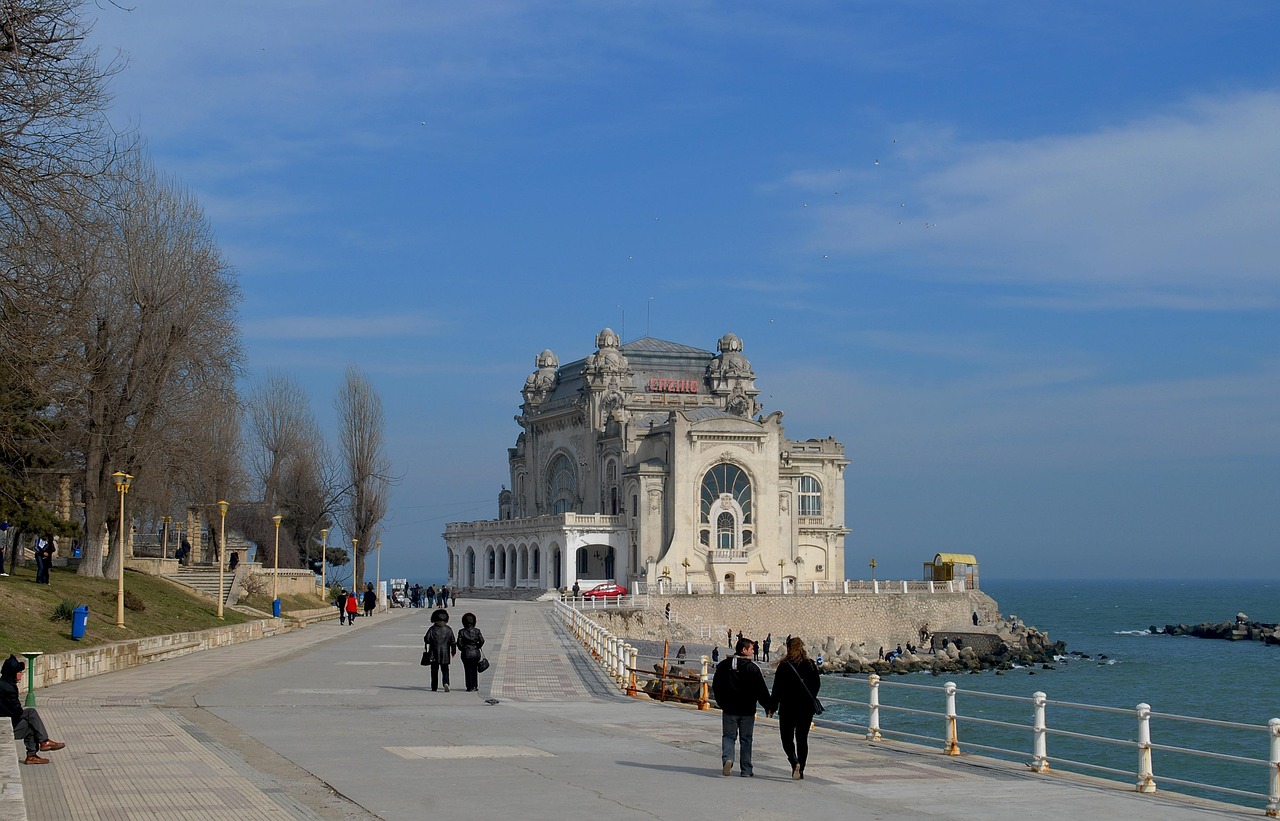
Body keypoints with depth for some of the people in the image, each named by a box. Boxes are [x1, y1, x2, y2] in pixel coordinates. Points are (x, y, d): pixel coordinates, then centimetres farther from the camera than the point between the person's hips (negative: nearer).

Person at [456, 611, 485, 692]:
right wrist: (477, 647, 9)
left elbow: (459, 643, -9)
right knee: (474, 670, 16)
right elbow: (482, 641, -9)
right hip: (476, 653, 2)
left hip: (466, 653, -2)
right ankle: (475, 686, 17)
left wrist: (463, 649, 9)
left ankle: (470, 687, 5)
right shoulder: (477, 631, -4)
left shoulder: (461, 632, -7)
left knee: (468, 670, 6)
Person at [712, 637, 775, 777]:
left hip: (729, 709, 2)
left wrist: (722, 703, 22)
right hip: (747, 710, -2)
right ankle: (746, 769, 8)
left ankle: (727, 758, -17)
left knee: (728, 736, 9)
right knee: (746, 739, 7)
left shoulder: (723, 665, 3)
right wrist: (769, 706, 2)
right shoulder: (752, 668, -10)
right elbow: (761, 690, -9)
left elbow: (716, 686, 10)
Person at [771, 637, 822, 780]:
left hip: (788, 706, -4)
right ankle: (800, 770, 12)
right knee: (802, 738, 12)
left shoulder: (784, 666, -10)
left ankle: (795, 762, -19)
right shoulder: (810, 665, 2)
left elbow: (777, 688, -9)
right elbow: (817, 684, 11)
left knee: (787, 737, 5)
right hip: (807, 707, 4)